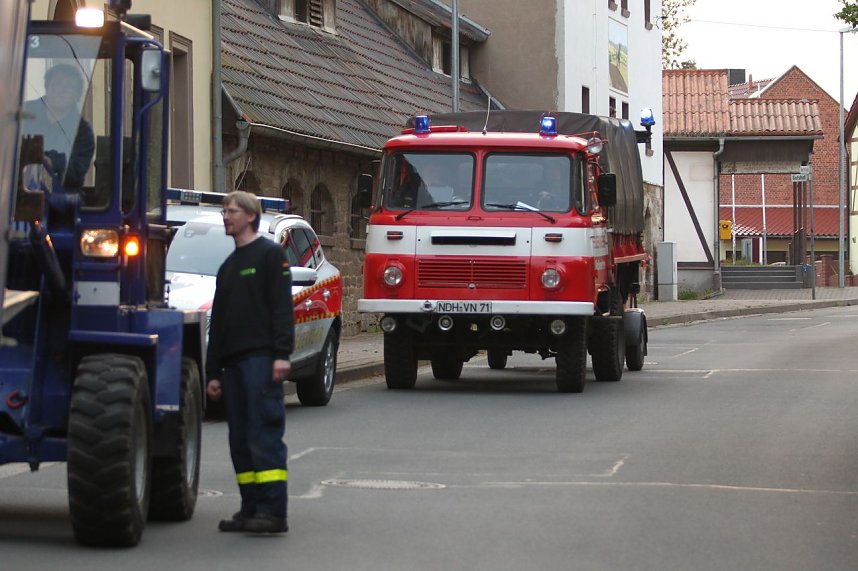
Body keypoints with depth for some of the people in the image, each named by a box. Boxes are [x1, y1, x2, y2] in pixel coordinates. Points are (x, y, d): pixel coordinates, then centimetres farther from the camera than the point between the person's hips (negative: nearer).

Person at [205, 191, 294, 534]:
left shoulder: (270, 254, 0)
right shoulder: (227, 267, 24)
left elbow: (282, 308, -9)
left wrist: (282, 354, -19)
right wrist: (213, 373, 19)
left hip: (261, 358, -8)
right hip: (233, 362, 8)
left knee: (265, 434, -12)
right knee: (240, 439, 6)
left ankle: (273, 511, -15)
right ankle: (251, 509, 9)